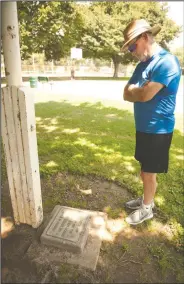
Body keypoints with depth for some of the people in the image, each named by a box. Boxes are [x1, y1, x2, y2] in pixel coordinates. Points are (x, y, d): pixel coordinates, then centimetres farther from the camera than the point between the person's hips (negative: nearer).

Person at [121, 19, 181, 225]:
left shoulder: (167, 61, -17)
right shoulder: (142, 65, 11)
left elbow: (144, 95, -24)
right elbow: (126, 95, 5)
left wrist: (134, 90, -4)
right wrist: (141, 92, -13)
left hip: (158, 130, -8)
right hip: (143, 127, 8)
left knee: (148, 173, 6)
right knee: (145, 170, 20)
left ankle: (147, 209, 28)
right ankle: (146, 198, 41)